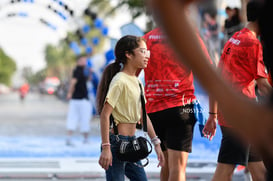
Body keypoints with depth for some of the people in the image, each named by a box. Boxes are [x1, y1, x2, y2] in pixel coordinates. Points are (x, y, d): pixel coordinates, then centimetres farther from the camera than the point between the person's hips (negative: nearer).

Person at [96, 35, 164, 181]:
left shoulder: (137, 81, 12)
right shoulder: (120, 81, -14)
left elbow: (142, 115, 19)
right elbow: (105, 114, -19)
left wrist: (156, 143, 18)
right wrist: (106, 147, -23)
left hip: (131, 143, 9)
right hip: (117, 141, -9)